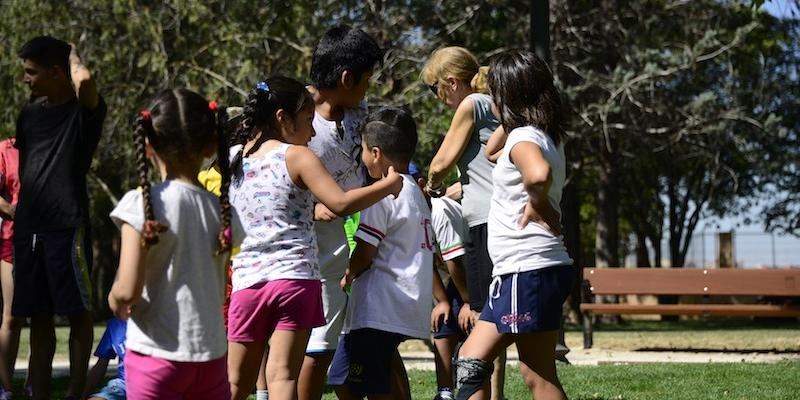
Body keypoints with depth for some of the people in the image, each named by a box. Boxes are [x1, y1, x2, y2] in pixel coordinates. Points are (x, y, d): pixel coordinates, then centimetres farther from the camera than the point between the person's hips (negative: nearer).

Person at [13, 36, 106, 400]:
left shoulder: (84, 111, -5)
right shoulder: (30, 114, 14)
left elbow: (85, 80, -28)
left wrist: (73, 56, -8)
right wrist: (21, 213, 16)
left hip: (68, 226, -6)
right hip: (29, 226, 7)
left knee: (77, 312, -1)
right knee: (38, 316, 8)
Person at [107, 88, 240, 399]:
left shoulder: (142, 204, -11)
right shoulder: (222, 211, 3)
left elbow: (127, 291, -16)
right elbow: (220, 295, 8)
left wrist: (116, 302, 5)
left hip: (157, 353, -4)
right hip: (211, 355, 4)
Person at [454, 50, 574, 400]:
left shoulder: (524, 137, -12)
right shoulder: (548, 138, 17)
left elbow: (539, 174, -36)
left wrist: (538, 204, -18)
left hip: (530, 269, -10)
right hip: (521, 271, 10)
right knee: (471, 359, 13)